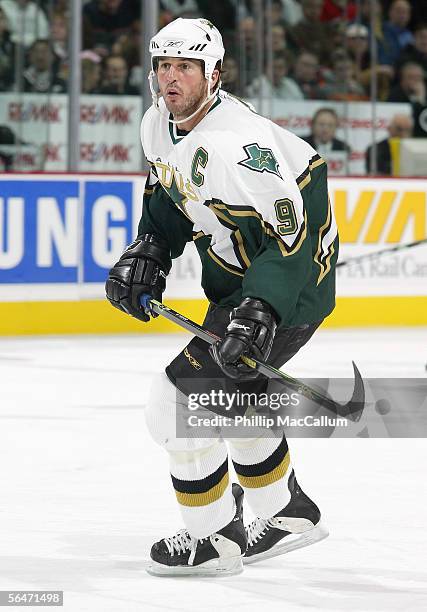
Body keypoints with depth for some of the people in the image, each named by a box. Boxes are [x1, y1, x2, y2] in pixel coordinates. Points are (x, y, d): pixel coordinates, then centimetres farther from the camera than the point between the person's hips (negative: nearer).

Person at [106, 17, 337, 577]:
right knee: (234, 396, 25)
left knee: (182, 399, -11)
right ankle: (289, 515, 44)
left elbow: (294, 235, -31)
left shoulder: (239, 143, -31)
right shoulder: (158, 125, -2)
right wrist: (147, 254, 3)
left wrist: (260, 309, -39)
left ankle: (215, 541, 6)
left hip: (291, 284, -10)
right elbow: (166, 193, 17)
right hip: (235, 276, 10)